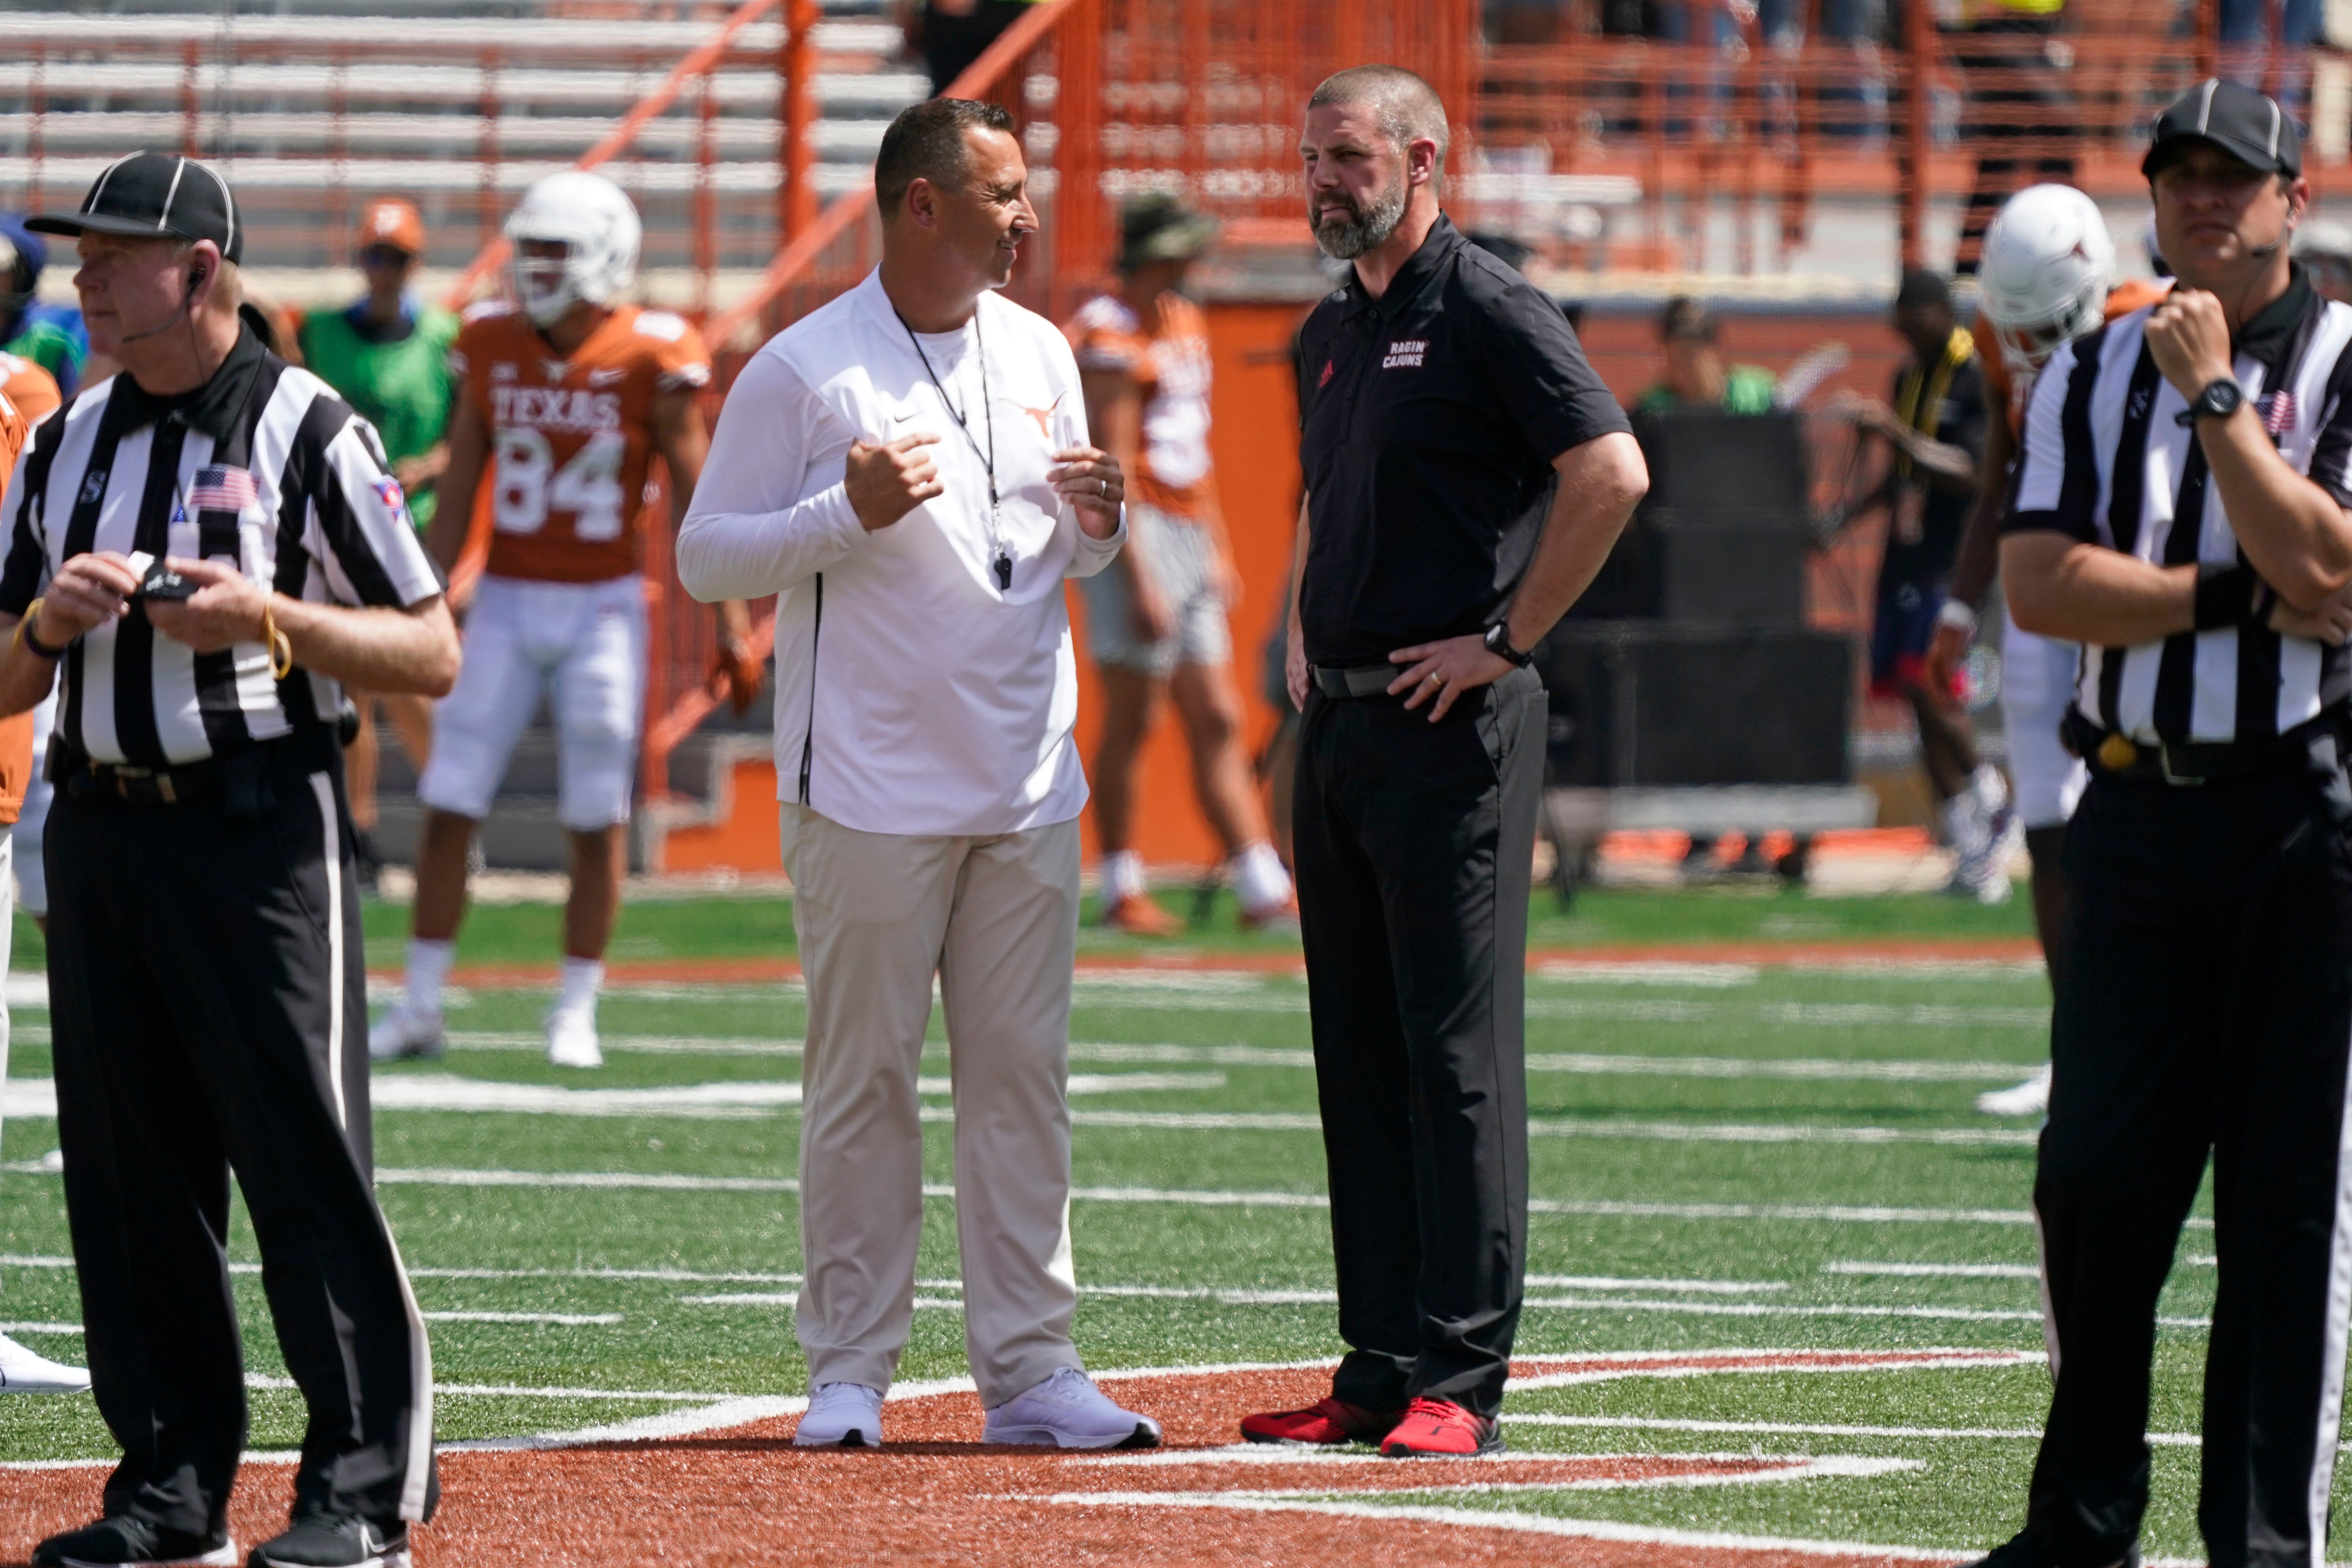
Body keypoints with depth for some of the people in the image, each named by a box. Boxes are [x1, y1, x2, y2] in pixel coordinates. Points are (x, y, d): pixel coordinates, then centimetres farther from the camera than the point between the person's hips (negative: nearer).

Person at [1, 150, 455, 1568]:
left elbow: (434, 654, -5)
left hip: (260, 827, -6)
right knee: (128, 1169, 7)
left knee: (308, 1158, -9)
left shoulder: (304, 430, -3)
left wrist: (266, 616, -17)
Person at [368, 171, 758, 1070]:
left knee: (597, 820, 1)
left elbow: (694, 498, -5)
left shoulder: (651, 358, -8)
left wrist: (731, 627, -7)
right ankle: (419, 1007, 7)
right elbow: (456, 495, 8)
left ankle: (576, 1015, 11)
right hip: (507, 600, 3)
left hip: (604, 607, -3)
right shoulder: (491, 346, 2)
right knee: (449, 809, -1)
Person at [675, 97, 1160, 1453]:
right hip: (872, 792, -5)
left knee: (1024, 1075, 5)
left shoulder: (1039, 354, 12)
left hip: (1028, 788, 5)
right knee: (864, 1079, -2)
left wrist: (1099, 522, -2)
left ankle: (1030, 1368, 8)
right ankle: (849, 1374, 5)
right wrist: (846, 513, -19)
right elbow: (707, 556, -5)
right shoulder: (803, 371, -6)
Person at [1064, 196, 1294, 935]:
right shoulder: (1111, 336, -12)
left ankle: (1262, 888, 4)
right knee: (1130, 720, -5)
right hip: (1134, 535, -9)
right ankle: (1121, 890, 2)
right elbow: (1113, 466, -17)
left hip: (1188, 534, 9)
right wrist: (1138, 581, -21)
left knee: (1217, 722, 6)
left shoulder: (1186, 323, 16)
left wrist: (1218, 549, 21)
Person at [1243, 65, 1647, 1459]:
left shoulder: (1487, 313, -9)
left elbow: (1611, 471, -19)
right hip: (1341, 721, 9)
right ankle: (1379, 1372, 13)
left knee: (1457, 1049, -8)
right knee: (1359, 1056, 9)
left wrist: (1507, 640, -16)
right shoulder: (1332, 336, 17)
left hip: (1453, 722, -9)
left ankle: (1460, 1379, -8)